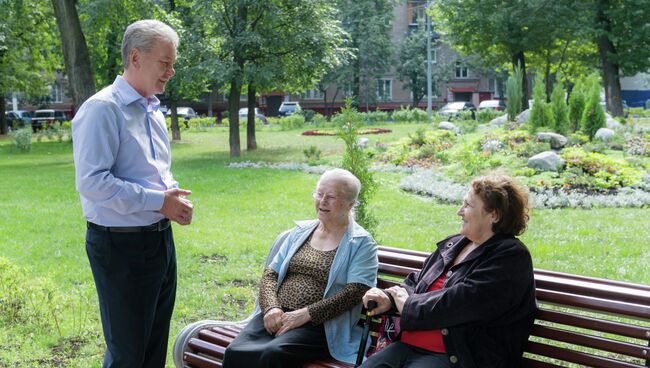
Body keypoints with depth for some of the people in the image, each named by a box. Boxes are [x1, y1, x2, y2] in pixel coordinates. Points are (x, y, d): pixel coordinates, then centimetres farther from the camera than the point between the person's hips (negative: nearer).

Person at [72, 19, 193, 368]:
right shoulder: (102, 109, -15)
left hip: (160, 240, 9)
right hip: (121, 245, -9)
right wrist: (158, 201, -22)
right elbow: (91, 182, -24)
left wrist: (175, 198, 1)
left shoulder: (153, 110, 12)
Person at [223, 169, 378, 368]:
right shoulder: (301, 231, 18)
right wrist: (271, 307, -7)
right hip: (277, 315, 4)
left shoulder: (361, 244, 3)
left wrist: (305, 314, -16)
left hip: (319, 324, -4)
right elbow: (271, 273, 14)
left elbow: (355, 292, -10)